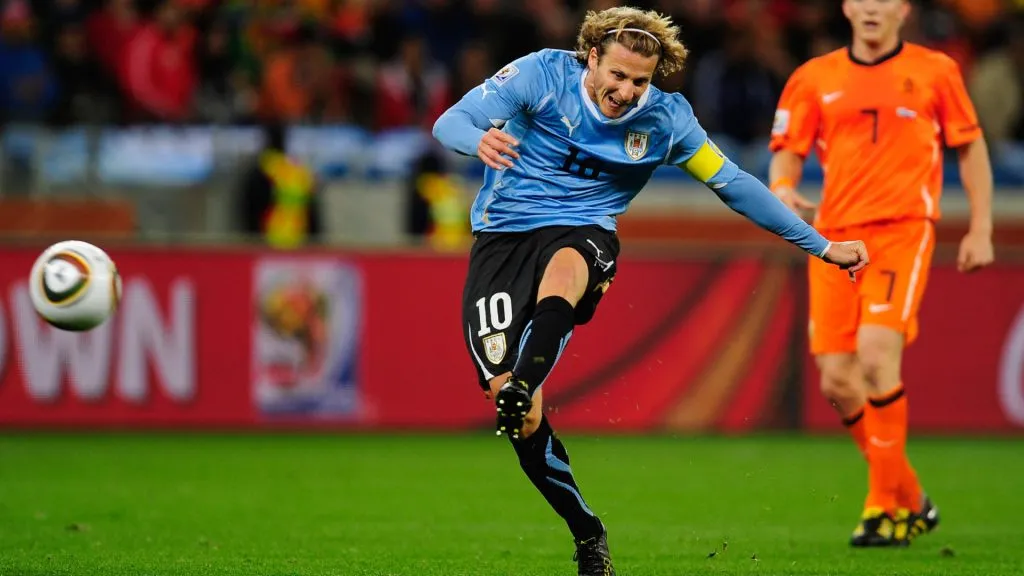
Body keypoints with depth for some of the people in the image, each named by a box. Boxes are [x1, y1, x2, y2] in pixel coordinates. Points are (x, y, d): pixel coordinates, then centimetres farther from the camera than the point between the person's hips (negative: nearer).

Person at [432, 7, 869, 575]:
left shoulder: (666, 118, 1)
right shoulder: (542, 74, -7)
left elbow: (734, 185, 11)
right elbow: (450, 123, -13)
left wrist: (823, 246, 11)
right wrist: (480, 139, -39)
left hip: (582, 233, 0)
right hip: (502, 233, 0)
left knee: (566, 263, -39)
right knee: (504, 391, -13)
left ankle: (521, 387, -63)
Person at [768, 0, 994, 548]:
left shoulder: (935, 71, 5)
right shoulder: (814, 78, 9)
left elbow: (971, 148, 11)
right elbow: (786, 153, 11)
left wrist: (980, 229, 5)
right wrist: (782, 189, -12)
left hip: (903, 230, -4)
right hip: (835, 236, 4)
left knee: (876, 358, -22)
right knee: (837, 382, -2)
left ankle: (885, 508, -11)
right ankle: (911, 498, 19)